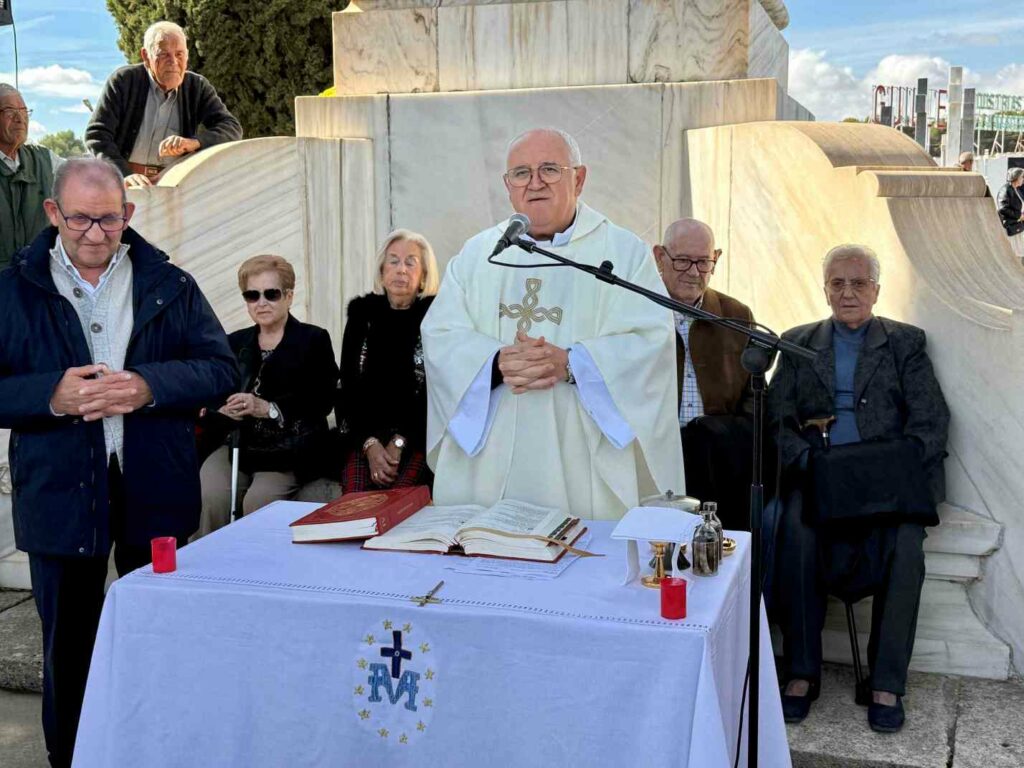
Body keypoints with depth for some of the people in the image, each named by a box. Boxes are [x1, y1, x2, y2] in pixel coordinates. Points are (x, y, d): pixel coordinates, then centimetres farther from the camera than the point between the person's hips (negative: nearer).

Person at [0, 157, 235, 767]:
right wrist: (53, 396, -22)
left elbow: (221, 367, -2)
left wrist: (149, 386, -19)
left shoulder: (170, 286, 4)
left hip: (155, 493, 1)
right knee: (68, 644, 12)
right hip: (60, 492, 0)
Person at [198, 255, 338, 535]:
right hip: (238, 445, 4)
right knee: (209, 496, -23)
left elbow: (322, 401, -9)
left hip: (289, 451, -3)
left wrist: (267, 408, -20)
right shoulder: (235, 343, 17)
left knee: (258, 500, -27)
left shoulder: (313, 340, 3)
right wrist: (223, 412, -13)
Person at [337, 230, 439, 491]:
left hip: (419, 438, -2)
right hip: (366, 438, 2)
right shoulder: (362, 313, 11)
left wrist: (399, 443, -11)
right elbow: (347, 388, 7)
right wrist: (370, 444, -8)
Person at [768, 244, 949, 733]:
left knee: (904, 542, -30)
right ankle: (801, 673, -19)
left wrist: (891, 473, -13)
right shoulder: (797, 343, 17)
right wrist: (809, 463, -12)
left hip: (888, 476, 0)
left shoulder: (906, 342, 14)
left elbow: (931, 420, 4)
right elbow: (778, 420, 7)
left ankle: (887, 683, -18)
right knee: (796, 533, -30)